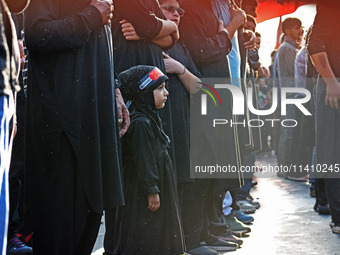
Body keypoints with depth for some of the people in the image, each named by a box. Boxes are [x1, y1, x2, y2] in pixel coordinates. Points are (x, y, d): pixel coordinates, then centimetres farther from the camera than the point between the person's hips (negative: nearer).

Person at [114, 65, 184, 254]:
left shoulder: (150, 118, 13)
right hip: (143, 191, -10)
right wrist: (152, 191, -21)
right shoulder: (140, 123, -20)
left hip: (159, 185, 10)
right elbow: (143, 161, -22)